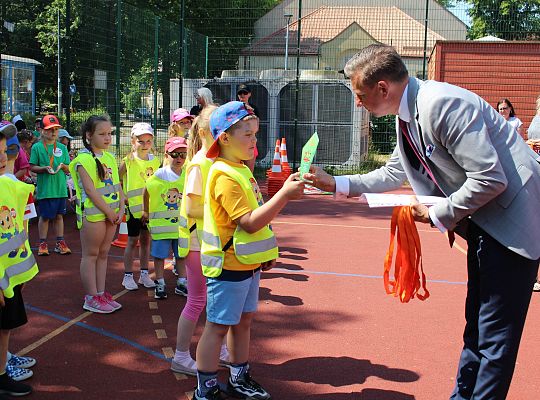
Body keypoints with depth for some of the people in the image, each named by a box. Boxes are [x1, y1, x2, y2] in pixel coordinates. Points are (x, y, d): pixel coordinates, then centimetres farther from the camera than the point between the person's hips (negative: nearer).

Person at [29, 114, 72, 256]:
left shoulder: (62, 147, 8)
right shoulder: (37, 147, -2)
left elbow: (69, 169, 8)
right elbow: (32, 167, -2)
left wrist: (63, 166, -13)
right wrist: (45, 168, -18)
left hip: (60, 188, 3)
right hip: (45, 189, -3)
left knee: (59, 215, 9)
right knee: (45, 216, 3)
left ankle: (60, 243, 16)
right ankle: (43, 244, 14)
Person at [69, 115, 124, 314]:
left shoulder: (110, 158, 12)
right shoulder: (84, 159, -12)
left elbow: (118, 186, 12)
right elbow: (90, 190, -17)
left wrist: (120, 210, 0)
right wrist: (109, 212, -14)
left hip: (111, 213, 7)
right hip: (93, 213, -7)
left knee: (103, 253, 13)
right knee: (90, 254, 2)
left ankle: (101, 293, 22)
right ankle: (91, 298, 8)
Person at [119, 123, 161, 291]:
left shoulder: (155, 161, 2)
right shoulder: (128, 161, -10)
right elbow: (117, 181, -5)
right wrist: (123, 197, -12)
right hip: (133, 206, -4)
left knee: (146, 240, 12)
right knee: (132, 241, 3)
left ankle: (144, 274, 22)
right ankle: (128, 276, 13)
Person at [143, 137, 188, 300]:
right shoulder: (159, 175, -9)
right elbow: (146, 192, 4)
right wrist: (146, 212, 11)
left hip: (181, 223, 2)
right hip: (161, 223, -2)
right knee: (159, 254, 6)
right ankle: (160, 284, 19)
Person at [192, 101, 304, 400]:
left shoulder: (241, 169, 11)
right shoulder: (225, 176, -20)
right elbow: (249, 223, -27)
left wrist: (265, 251, 17)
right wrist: (284, 195, -29)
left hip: (247, 263, 9)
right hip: (229, 265, -9)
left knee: (243, 321, 18)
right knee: (218, 326, 1)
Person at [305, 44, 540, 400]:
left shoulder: (443, 103, -25)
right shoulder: (408, 115, 6)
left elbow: (490, 178, -26)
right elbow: (392, 174, 20)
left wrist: (438, 215, -15)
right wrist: (335, 183, 16)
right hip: (484, 219, 10)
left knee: (494, 332, -2)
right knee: (477, 325, 18)